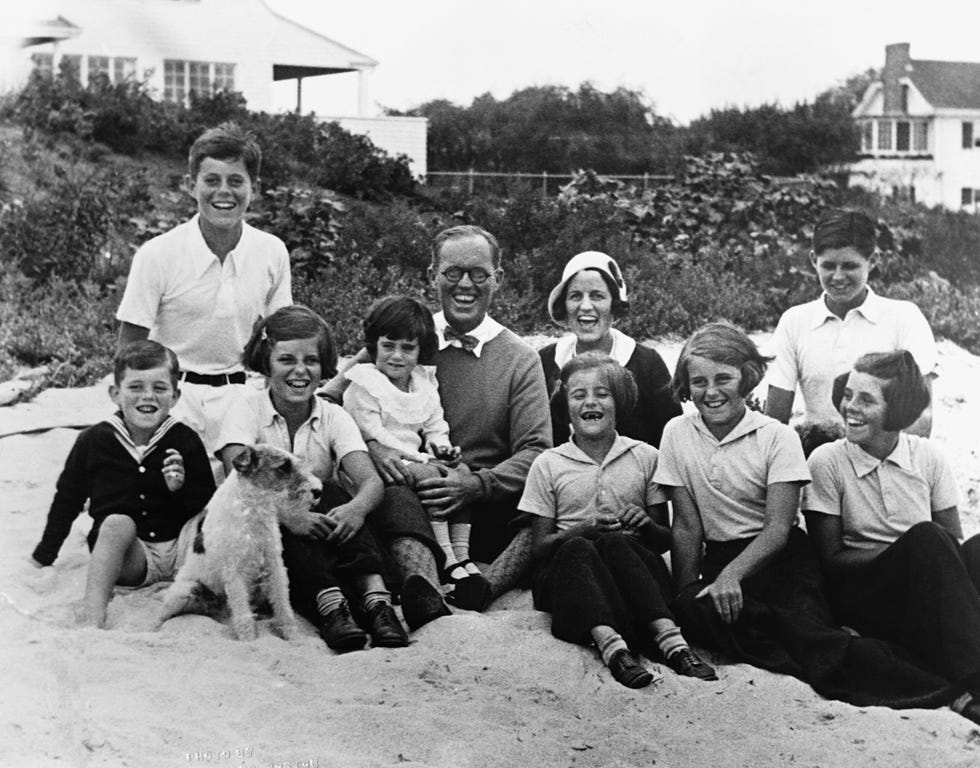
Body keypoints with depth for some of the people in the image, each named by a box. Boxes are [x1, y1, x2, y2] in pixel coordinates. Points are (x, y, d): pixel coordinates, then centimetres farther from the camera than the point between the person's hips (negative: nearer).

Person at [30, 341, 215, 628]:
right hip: (129, 559, -1)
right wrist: (43, 557, 17)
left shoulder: (185, 441, -1)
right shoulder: (94, 441, 0)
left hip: (182, 551, 1)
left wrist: (182, 488, -16)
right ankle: (92, 621, -40)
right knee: (117, 522, -33)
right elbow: (67, 500, 13)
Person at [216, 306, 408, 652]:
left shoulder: (334, 417, 2)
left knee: (331, 493, -26)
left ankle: (374, 595, -40)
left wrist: (356, 508, -38)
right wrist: (288, 513, -39)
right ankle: (329, 604, -46)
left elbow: (370, 480, -13)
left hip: (323, 540, 2)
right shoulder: (247, 409, -4)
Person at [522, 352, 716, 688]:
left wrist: (647, 527, -12)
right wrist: (585, 530, -14)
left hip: (633, 568, 1)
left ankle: (670, 641, -47)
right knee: (577, 548, -33)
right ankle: (611, 646, -53)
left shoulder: (645, 457, 11)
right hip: (568, 574, 0)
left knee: (613, 543, -32)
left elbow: (666, 540, 12)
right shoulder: (548, 465, 9)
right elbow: (540, 545, 4)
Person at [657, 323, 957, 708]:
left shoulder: (777, 437, -3)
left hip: (782, 556, -1)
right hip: (720, 558, 1)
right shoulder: (677, 434, 4)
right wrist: (687, 591, -10)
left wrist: (731, 574, -28)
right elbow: (686, 525, 4)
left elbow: (778, 528, -11)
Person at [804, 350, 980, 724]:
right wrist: (912, 553, -17)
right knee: (926, 538, -31)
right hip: (862, 593, -3)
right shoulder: (827, 462, -2)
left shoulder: (927, 457, 6)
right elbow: (829, 558, -4)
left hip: (935, 597, 3)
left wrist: (926, 555, -21)